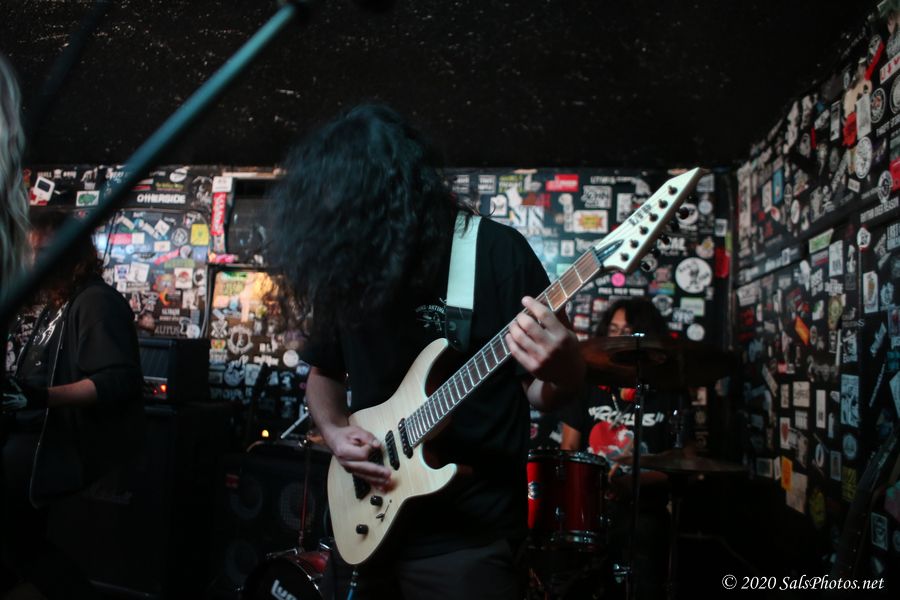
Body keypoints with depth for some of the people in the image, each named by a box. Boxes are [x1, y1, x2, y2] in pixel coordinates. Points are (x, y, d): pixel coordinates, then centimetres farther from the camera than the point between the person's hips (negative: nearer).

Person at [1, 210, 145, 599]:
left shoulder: (97, 303, -12)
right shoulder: (55, 306, 17)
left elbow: (116, 381, -24)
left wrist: (42, 397, -33)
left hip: (80, 441, -9)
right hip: (45, 430, 9)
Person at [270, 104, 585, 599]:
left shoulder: (495, 252, -14)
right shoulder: (348, 266, 0)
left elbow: (541, 391, -9)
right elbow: (324, 371, 14)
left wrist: (563, 369, -31)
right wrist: (335, 432, -5)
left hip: (468, 536, -5)